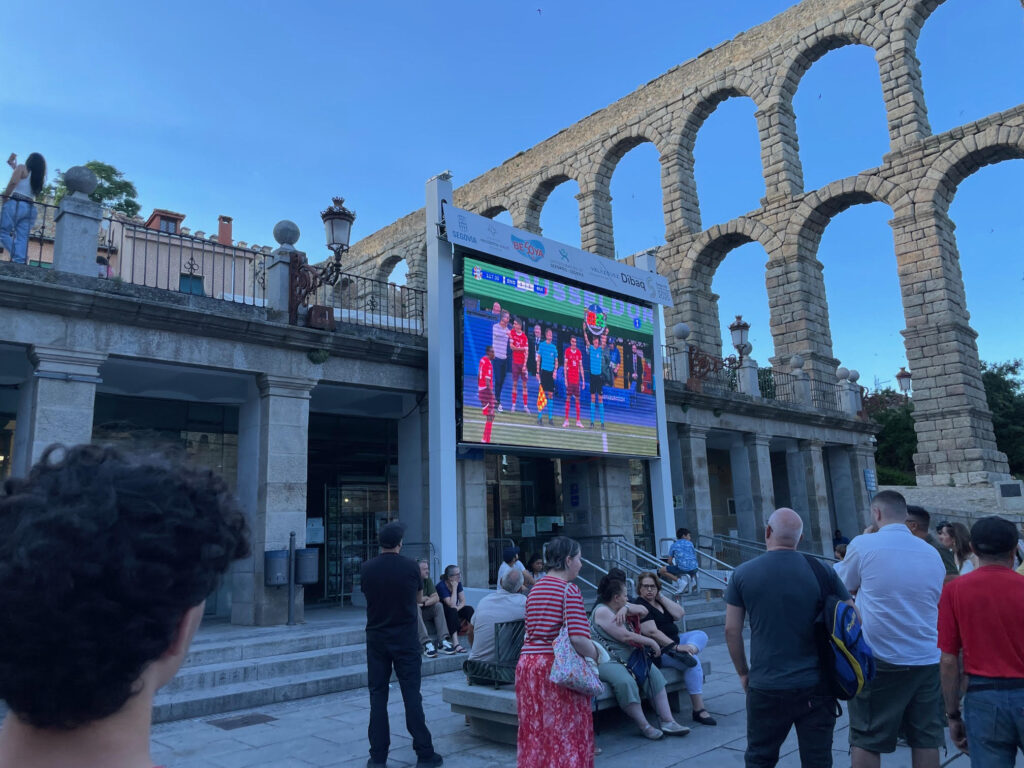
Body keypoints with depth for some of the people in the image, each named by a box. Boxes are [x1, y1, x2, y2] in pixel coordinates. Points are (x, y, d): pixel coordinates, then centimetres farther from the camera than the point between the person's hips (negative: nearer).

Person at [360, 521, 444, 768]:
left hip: (376, 639, 1)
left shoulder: (367, 569, -5)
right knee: (412, 696, 4)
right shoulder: (411, 567, -7)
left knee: (378, 697, 8)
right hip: (405, 640, -1)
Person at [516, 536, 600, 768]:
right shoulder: (569, 589, -12)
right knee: (566, 731, 4)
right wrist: (595, 657, -5)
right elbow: (578, 638, -21)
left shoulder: (535, 589, 12)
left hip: (528, 663, 7)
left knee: (535, 731, 15)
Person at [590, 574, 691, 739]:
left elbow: (643, 611, 13)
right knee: (626, 682, -34)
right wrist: (651, 642, -8)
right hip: (606, 661, -9)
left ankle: (667, 721, -10)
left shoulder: (618, 607, 15)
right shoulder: (602, 611, -14)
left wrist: (627, 608, -7)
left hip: (628, 657, 9)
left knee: (654, 673, -9)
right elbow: (625, 636, -17)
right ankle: (644, 726, -22)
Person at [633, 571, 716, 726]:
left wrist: (661, 597, -4)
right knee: (693, 662, -24)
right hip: (657, 651, -9)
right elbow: (652, 632, -23)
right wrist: (676, 647, -26)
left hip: (673, 641, 9)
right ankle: (698, 710, -22)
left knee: (701, 635, 1)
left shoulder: (660, 601, 14)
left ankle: (686, 652, -29)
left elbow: (679, 614, 2)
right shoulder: (640, 606, -13)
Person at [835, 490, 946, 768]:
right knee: (926, 739, 11)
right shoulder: (932, 553, 6)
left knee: (867, 740, 5)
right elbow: (936, 599, 19)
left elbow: (845, 587, 5)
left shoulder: (864, 545, -10)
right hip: (928, 660, 5)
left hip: (880, 661, -5)